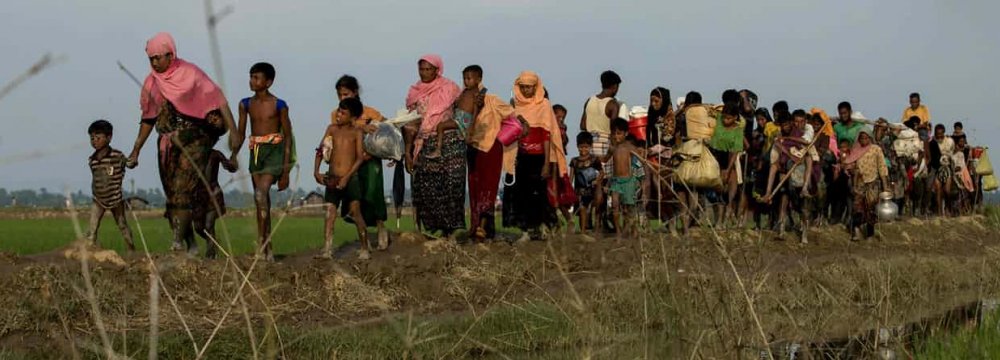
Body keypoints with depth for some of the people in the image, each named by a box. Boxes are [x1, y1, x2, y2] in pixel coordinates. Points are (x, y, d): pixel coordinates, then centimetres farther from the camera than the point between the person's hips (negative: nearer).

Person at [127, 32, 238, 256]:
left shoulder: (190, 74, -6)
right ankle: (191, 245, 9)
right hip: (167, 145, 6)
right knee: (173, 196, 3)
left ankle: (177, 244, -20)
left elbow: (218, 101, -9)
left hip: (193, 141, -5)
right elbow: (148, 119, 18)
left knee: (184, 191, -16)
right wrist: (136, 151, 17)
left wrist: (233, 131, -18)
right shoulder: (152, 83, 9)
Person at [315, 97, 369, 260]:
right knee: (329, 214, -2)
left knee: (355, 211, -7)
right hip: (332, 179, 3)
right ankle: (327, 249, -3)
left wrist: (347, 177, -16)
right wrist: (316, 171, -4)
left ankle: (365, 247, 2)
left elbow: (360, 157, -7)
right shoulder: (332, 129, 10)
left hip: (350, 178, -3)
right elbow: (320, 151, 10)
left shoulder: (356, 132, 0)